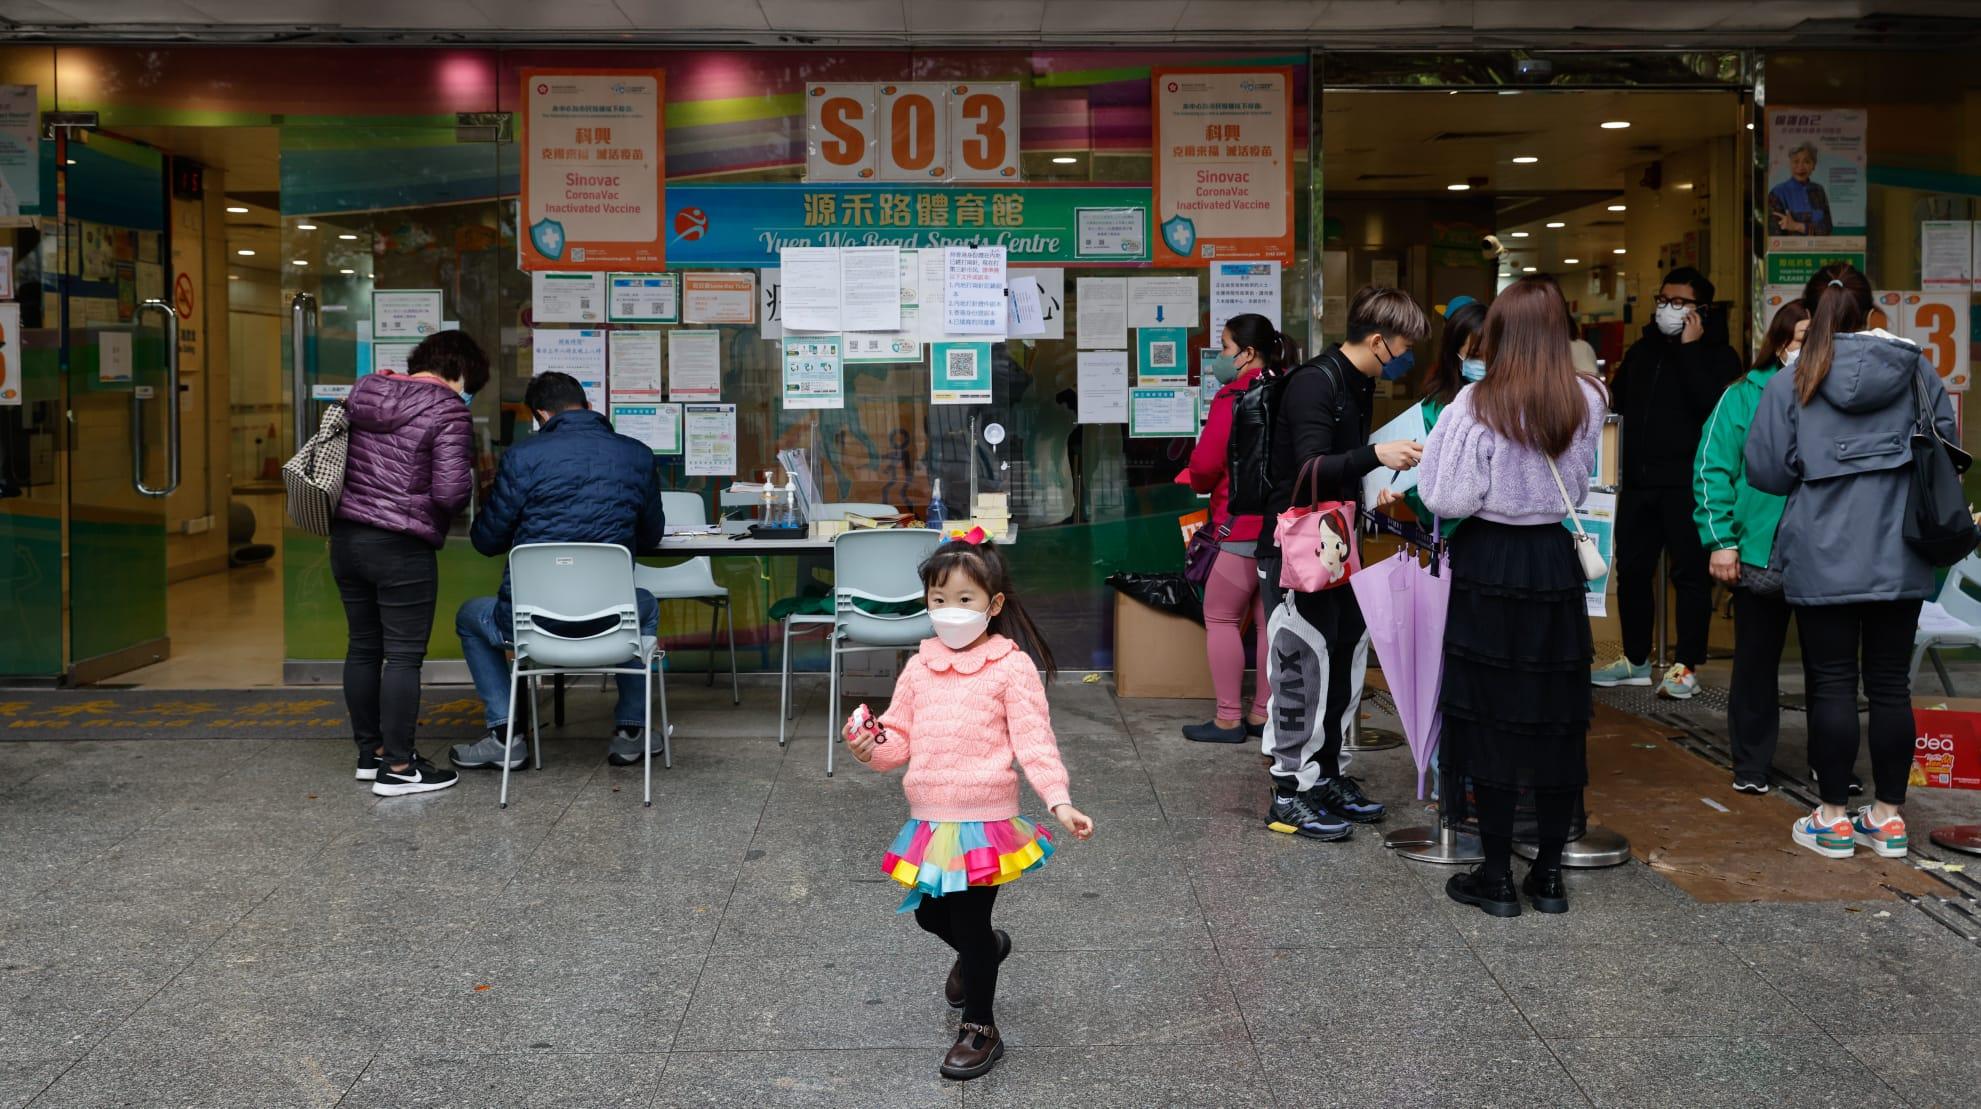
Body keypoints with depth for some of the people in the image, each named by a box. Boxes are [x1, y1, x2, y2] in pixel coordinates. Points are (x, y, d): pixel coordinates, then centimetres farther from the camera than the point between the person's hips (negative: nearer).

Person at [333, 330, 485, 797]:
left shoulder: (363, 392, 11)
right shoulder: (447, 409, -11)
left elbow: (341, 461, 19)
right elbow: (450, 491, -18)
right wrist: (468, 479, 3)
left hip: (346, 538, 8)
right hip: (401, 548, -7)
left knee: (363, 647, 15)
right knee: (403, 655, -1)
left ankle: (370, 752, 25)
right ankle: (397, 768, 3)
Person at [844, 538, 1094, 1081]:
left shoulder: (1012, 667, -10)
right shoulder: (919, 668, 7)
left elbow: (1034, 742, -14)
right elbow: (901, 738, 11)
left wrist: (1060, 801, -25)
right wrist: (871, 748, -10)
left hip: (983, 821, -6)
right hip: (929, 818, 6)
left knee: (970, 921, 1)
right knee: (930, 912, 19)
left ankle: (980, 1030, 22)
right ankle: (983, 950, 53)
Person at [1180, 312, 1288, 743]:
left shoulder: (1233, 397, -14)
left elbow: (1205, 463, -15)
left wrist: (1201, 483, 6)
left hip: (1242, 526, -7)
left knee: (1220, 618, 2)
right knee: (1271, 619, 11)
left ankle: (1228, 719, 2)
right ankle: (1263, 713, 17)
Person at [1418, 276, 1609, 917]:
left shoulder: (1478, 406, -14)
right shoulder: (1587, 402, -2)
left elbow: (1448, 499, -14)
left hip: (1490, 562, -4)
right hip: (1558, 563, 4)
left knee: (1491, 717, 4)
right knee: (1557, 717, 10)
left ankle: (1497, 876, 8)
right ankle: (1549, 875, 17)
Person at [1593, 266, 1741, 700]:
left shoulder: (1718, 355, -2)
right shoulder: (1642, 350, 16)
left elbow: (1710, 403, -20)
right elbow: (1617, 400, 23)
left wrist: (1689, 349, -17)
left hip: (1687, 484, -6)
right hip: (1638, 480, 6)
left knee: (1690, 574, -1)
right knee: (1631, 569, 10)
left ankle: (1687, 667, 6)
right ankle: (1636, 660, 23)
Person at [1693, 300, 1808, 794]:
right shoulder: (1743, 397, -2)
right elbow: (1712, 470, -4)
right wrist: (1720, 541, -9)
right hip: (1758, 555, -1)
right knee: (1756, 661, 9)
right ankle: (1751, 764, 21)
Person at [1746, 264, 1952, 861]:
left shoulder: (1791, 383, -6)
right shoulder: (1915, 371, 2)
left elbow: (1766, 470, -5)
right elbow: (1946, 445, 11)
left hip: (1824, 560, -3)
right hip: (1899, 559, 3)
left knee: (1832, 685, 4)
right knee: (1890, 684, 10)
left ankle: (1833, 818, 11)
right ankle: (1887, 817, 18)